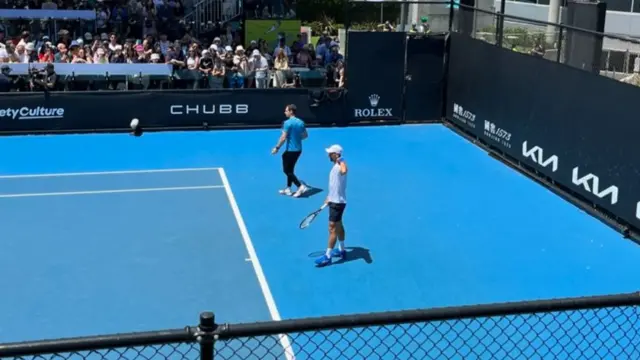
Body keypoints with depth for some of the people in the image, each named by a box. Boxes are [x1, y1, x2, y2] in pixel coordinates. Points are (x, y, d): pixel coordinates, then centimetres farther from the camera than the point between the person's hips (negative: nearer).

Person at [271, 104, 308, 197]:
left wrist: (277, 148, -12)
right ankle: (288, 189, 23)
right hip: (298, 150, 8)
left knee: (287, 170, 3)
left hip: (290, 150, -8)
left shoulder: (287, 123, -17)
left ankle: (300, 186, -8)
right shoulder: (301, 122, 6)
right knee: (290, 170, 19)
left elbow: (283, 138, -20)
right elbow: (305, 135, 14)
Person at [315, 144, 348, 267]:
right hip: (334, 201, 10)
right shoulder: (336, 166, 8)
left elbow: (344, 171, -52)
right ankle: (341, 250, 33)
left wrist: (341, 161, -35)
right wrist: (329, 197, 24)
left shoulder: (340, 165, -23)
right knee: (338, 226, 20)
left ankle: (327, 256, -1)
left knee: (332, 229, -5)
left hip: (338, 202, -10)